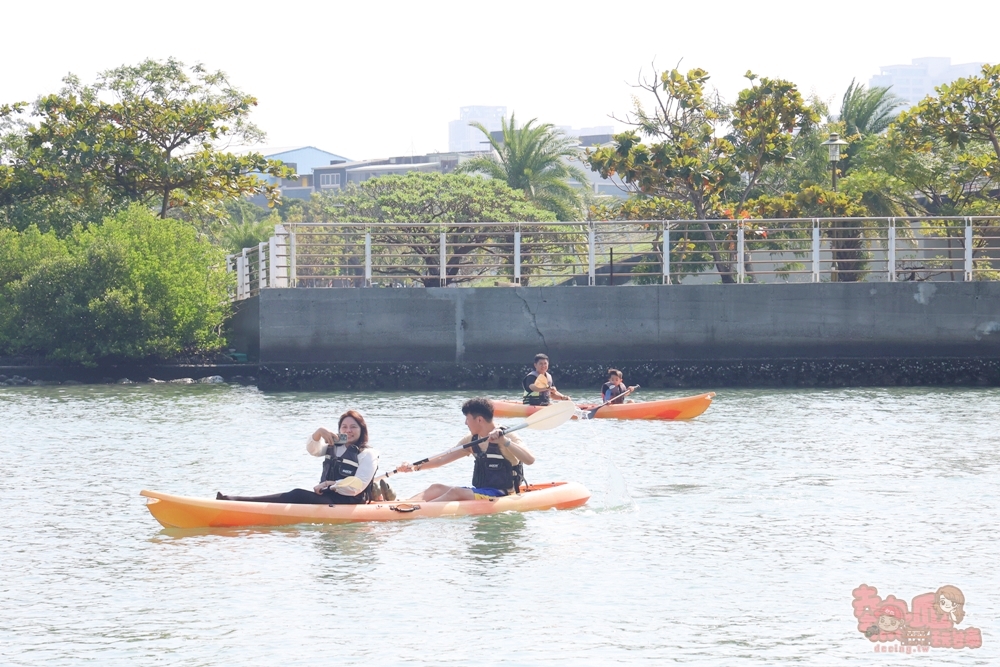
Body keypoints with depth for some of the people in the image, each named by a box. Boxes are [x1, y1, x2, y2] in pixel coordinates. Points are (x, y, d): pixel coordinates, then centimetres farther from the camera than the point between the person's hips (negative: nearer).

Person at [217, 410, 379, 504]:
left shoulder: (368, 454, -2)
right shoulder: (333, 447, 20)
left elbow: (357, 487, -13)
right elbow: (312, 449, 2)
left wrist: (329, 485, -13)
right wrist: (319, 433, -17)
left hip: (348, 503, -7)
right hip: (326, 497, 7)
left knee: (298, 495, -24)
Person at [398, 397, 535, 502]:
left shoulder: (507, 438, -10)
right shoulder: (471, 441, 12)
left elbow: (530, 459, -25)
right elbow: (442, 460, 14)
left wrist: (504, 442, -35)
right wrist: (416, 467, 1)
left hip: (502, 495, -8)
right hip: (479, 492, 8)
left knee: (456, 492, -27)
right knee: (437, 488, -6)